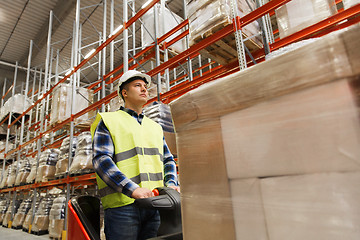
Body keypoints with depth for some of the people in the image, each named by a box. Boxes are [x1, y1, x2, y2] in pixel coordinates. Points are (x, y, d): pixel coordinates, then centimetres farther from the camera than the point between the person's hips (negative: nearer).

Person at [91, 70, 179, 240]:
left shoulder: (155, 127, 22)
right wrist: (133, 189, -20)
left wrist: (171, 183, 1)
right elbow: (101, 159, -8)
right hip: (122, 203, -4)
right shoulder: (108, 120, 5)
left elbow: (167, 159, 22)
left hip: (155, 203, 5)